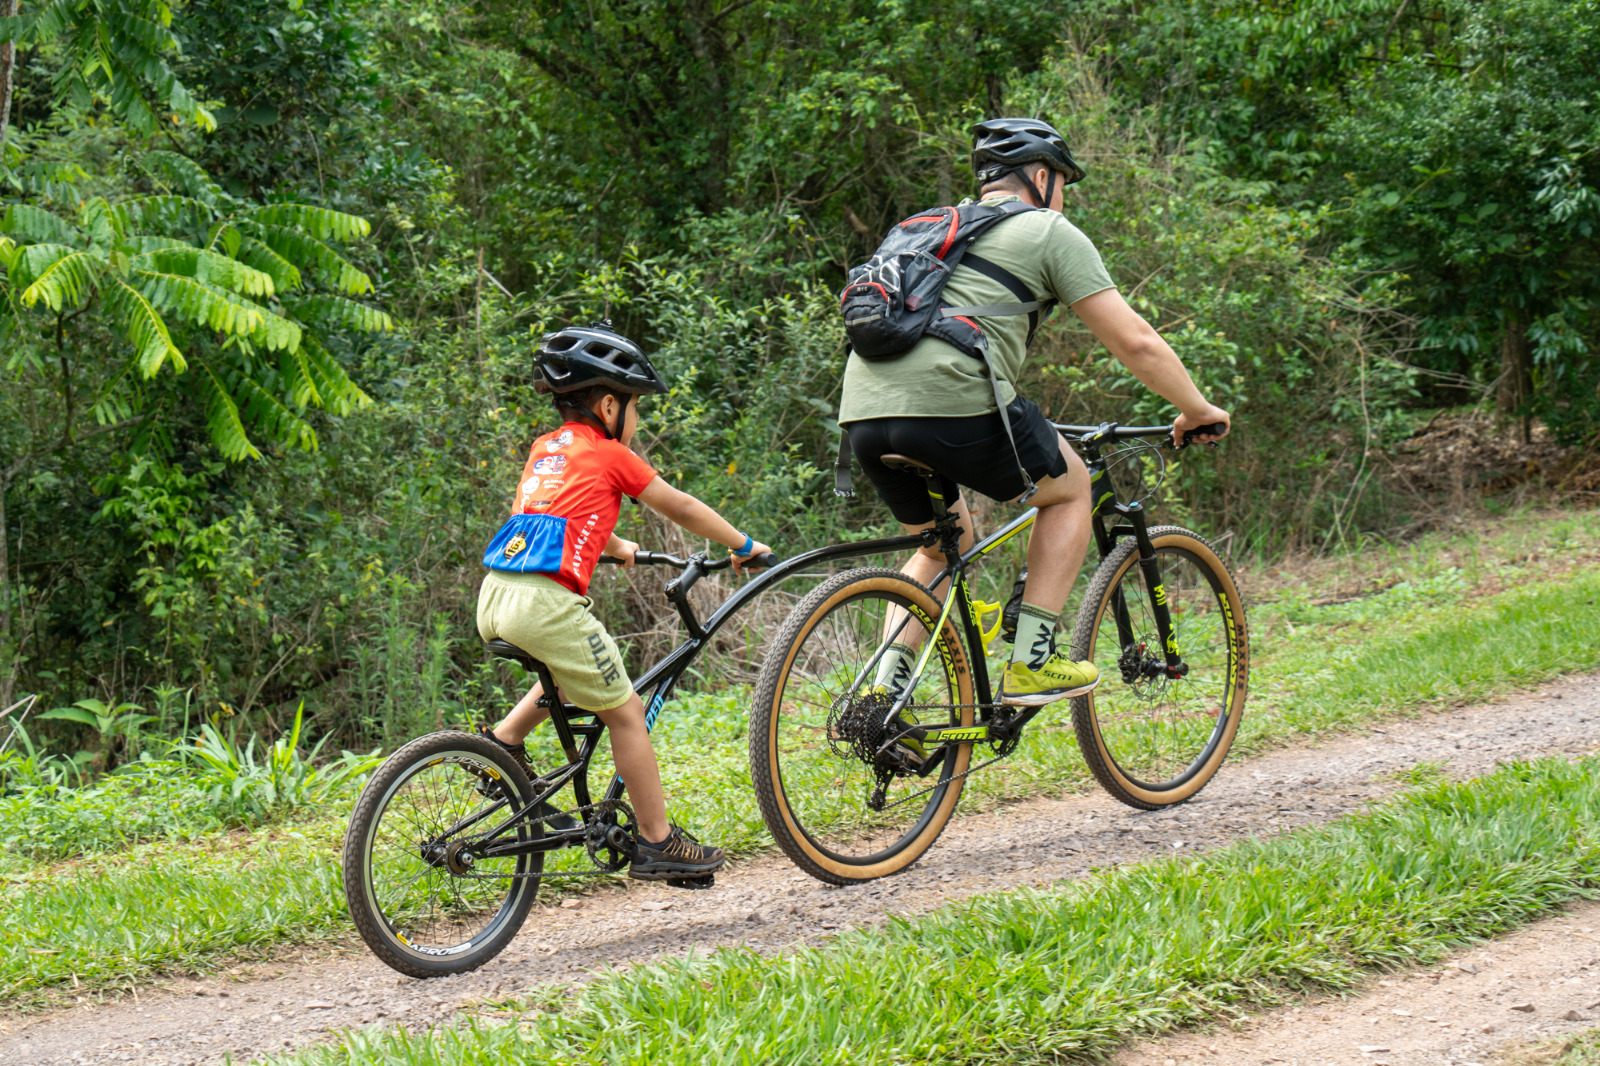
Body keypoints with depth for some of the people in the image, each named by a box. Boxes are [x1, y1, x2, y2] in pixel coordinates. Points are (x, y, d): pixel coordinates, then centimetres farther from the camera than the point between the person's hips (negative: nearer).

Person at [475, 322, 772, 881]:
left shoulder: (544, 449, 23)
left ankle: (502, 742, 22)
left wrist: (619, 548, 55)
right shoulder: (609, 455, 4)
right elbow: (681, 508, 14)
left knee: (570, 674, 34)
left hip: (494, 598, 8)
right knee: (626, 711, 4)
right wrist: (743, 546, 27)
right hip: (545, 602, -8)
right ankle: (658, 844, 9)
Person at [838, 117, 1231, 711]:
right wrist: (1197, 411, 23)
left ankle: (886, 691, 13)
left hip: (864, 414, 7)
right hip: (954, 403, -6)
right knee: (1067, 489, 19)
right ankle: (1031, 665, 11)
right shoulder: (1049, 232, 11)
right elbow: (1134, 341, 8)